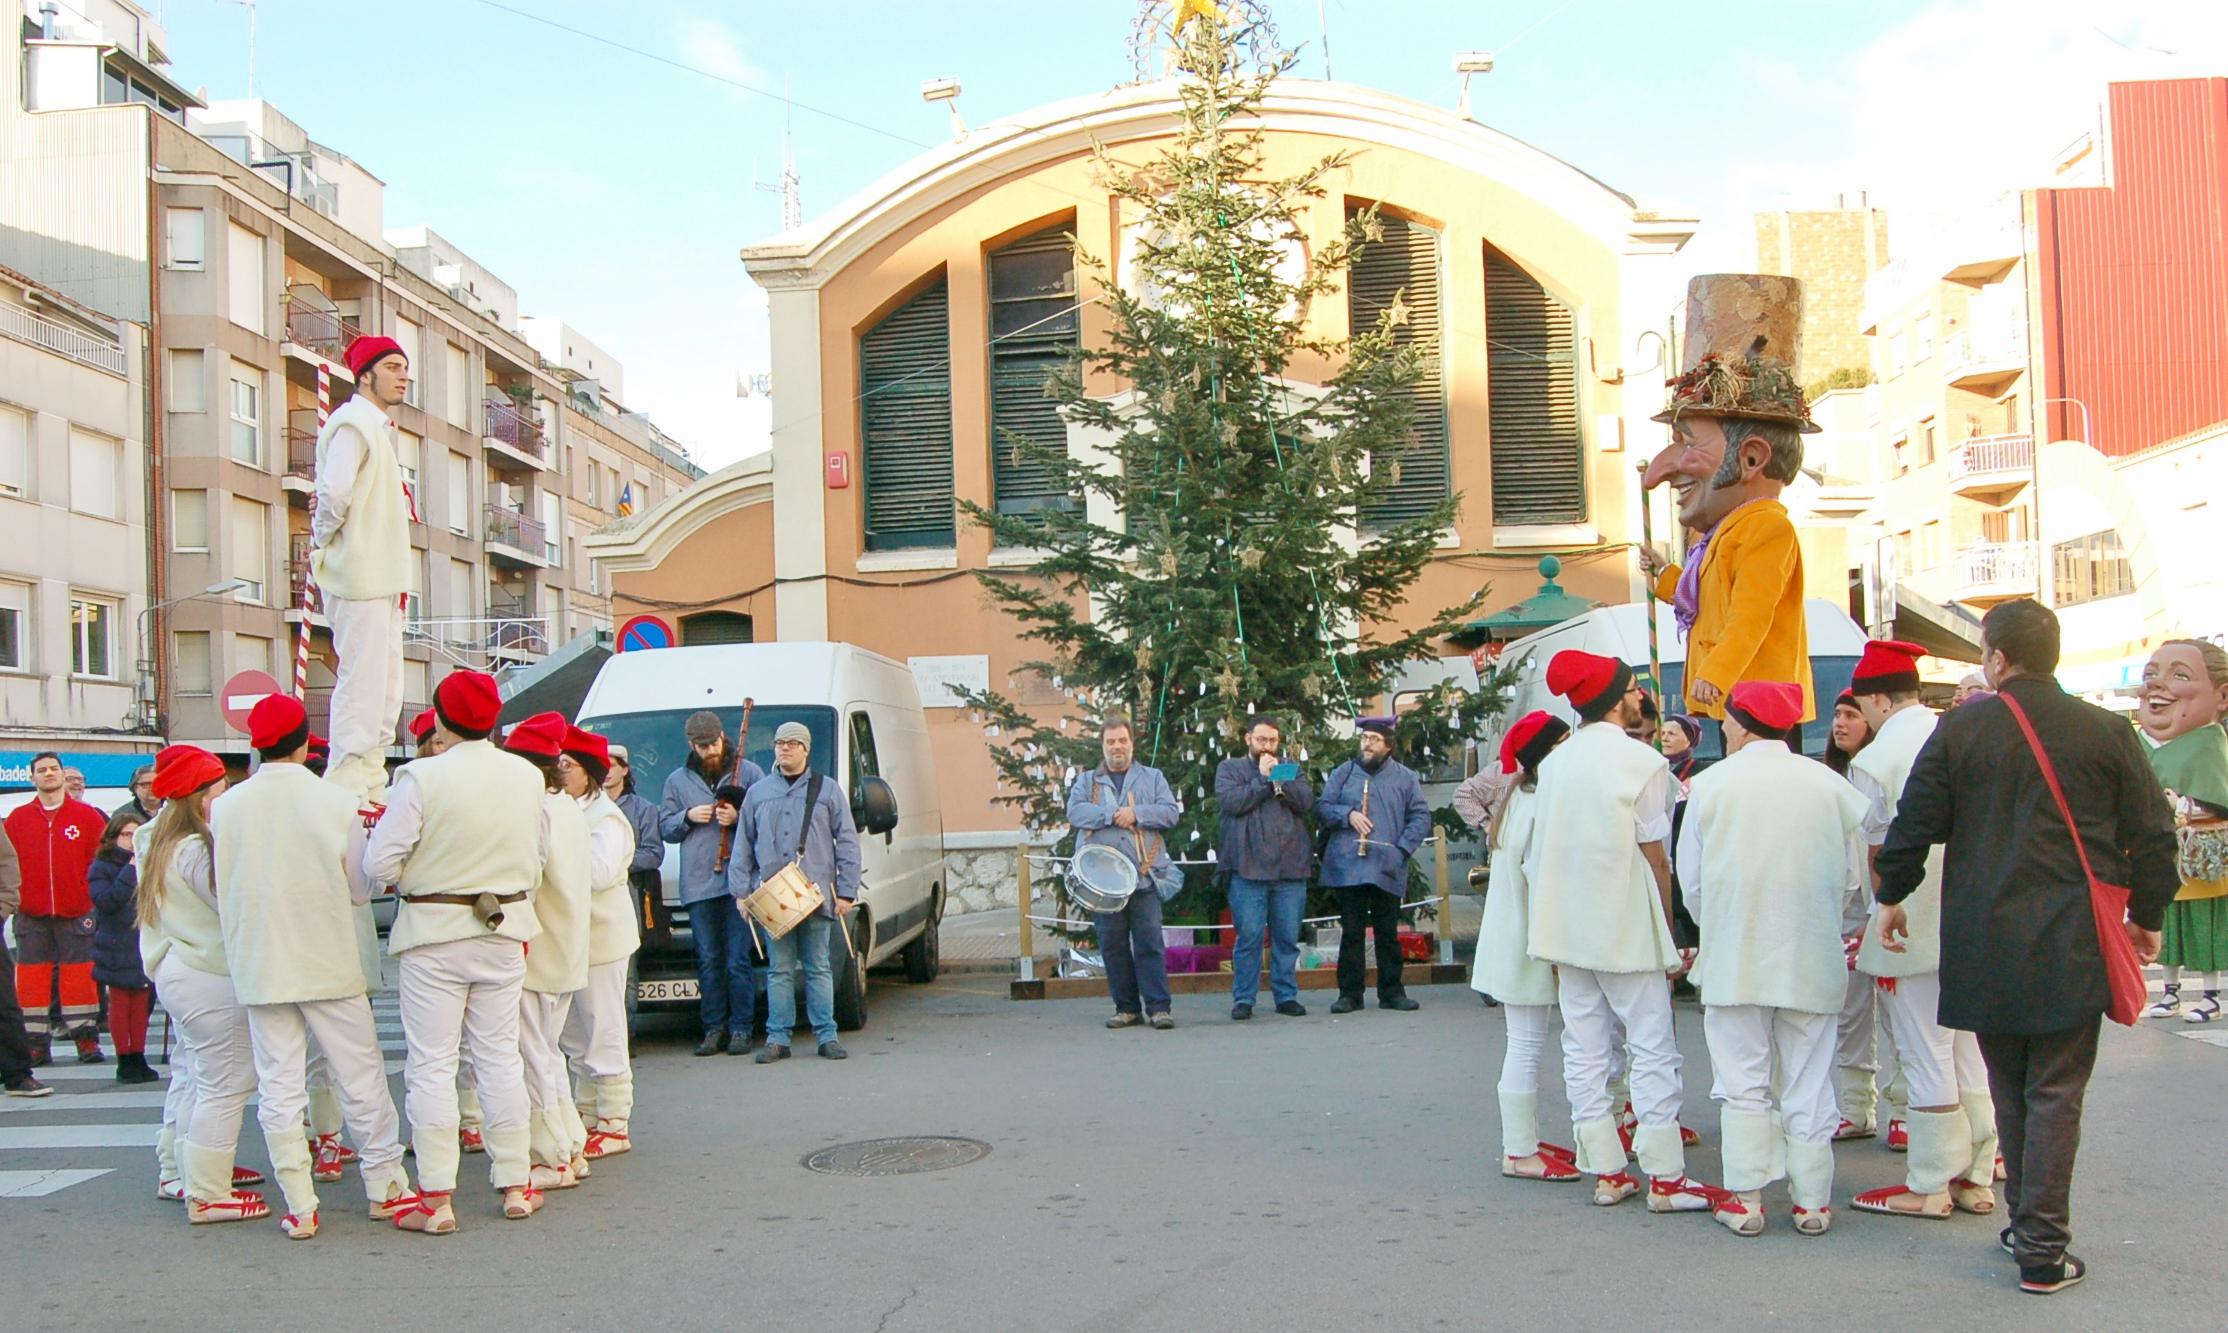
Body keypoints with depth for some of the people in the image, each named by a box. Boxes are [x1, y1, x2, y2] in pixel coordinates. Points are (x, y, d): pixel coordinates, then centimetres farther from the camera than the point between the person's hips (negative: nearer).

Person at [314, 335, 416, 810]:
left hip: (382, 576, 10)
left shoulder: (379, 428, 21)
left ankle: (371, 784, 19)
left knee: (385, 683, 13)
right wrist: (323, 536, -8)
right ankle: (347, 786, -7)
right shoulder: (354, 424, -12)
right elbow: (334, 492, -23)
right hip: (359, 575, -10)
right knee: (362, 679, -10)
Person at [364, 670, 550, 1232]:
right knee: (500, 1056, 13)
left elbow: (380, 864, -14)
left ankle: (436, 1198, 4)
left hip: (434, 935, -4)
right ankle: (515, 1186, 19)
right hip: (503, 932, 4)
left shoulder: (422, 778, -15)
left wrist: (422, 872, 7)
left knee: (432, 1065, 3)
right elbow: (539, 858, 9)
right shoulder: (527, 776, 0)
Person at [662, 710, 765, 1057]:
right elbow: (666, 829, 16)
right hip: (698, 885, 3)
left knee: (738, 961, -3)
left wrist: (739, 818, -12)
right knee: (708, 961, 5)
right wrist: (688, 817, -3)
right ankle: (713, 1028, 11)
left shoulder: (749, 772, 6)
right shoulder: (678, 781, 14)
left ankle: (741, 1028, 4)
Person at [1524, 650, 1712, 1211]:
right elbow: (1655, 858, -9)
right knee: (1652, 1049, 0)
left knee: (1585, 1050, 8)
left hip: (1565, 927, 6)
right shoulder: (1641, 761, -10)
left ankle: (1606, 1172, 12)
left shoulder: (1555, 762, 7)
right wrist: (1668, 935, 0)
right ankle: (1665, 1178, 1)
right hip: (1625, 929, -6)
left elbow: (1536, 853, 8)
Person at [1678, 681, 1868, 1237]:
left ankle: (1744, 1198, 7)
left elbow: (1692, 879, 2)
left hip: (1734, 959, -1)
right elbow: (1850, 874, 7)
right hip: (1811, 960, 2)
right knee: (1808, 1080, 9)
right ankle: (1812, 1200, 13)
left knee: (1743, 1081, 7)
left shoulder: (1711, 784, -5)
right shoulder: (1829, 785, -1)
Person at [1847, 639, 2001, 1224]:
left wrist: (1880, 916, 9)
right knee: (1970, 1053, 14)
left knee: (1926, 1059, 2)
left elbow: (1872, 853, -7)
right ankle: (1976, 1178, 21)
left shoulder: (1874, 759, -13)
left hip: (1911, 932, -5)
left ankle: (1931, 1187, 11)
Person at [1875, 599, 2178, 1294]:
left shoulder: (1960, 728, -3)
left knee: (2010, 1090, 15)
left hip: (1984, 943, 1)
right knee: (2055, 1094, 3)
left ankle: (2027, 1225, 23)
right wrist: (2148, 917, 18)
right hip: (2071, 946, -1)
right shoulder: (2107, 732, -2)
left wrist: (1892, 896, 16)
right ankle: (2042, 1250, 2)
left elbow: (1916, 822, 0)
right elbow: (2151, 834, 4)